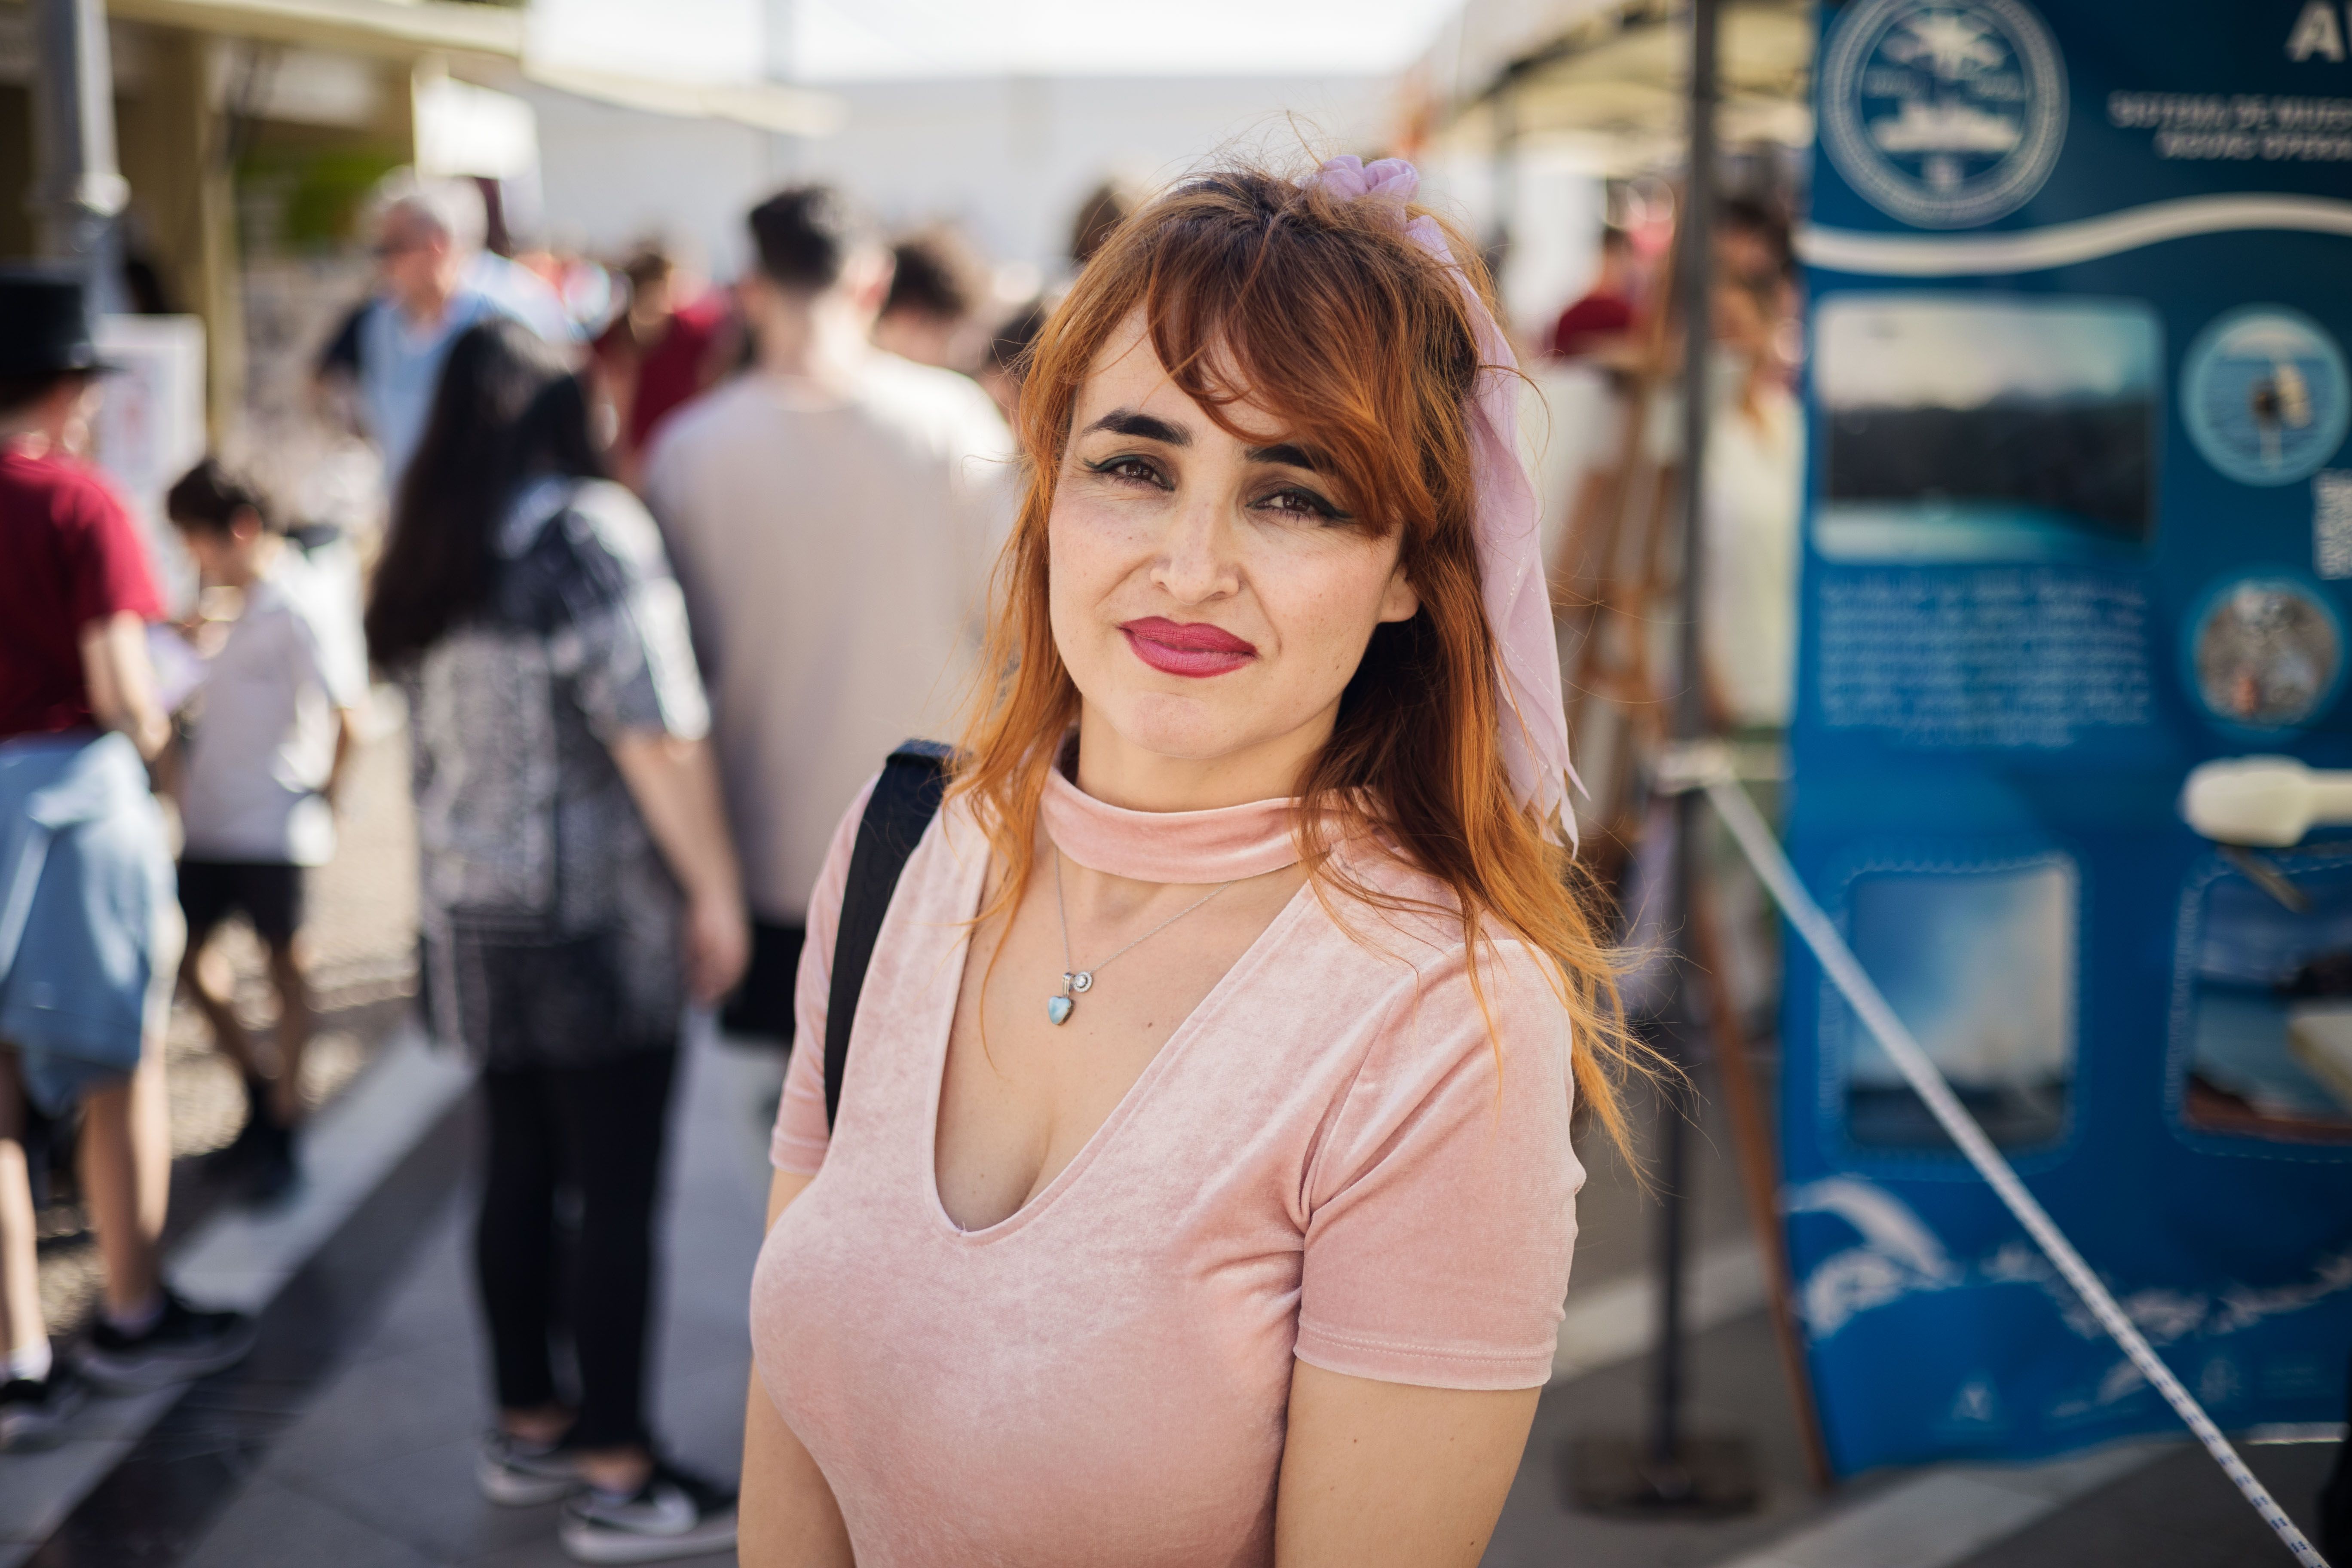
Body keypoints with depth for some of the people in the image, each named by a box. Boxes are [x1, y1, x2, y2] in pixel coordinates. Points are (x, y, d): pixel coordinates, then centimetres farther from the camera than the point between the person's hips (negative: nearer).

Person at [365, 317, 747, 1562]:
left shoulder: (428, 555, 10)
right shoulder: (592, 533, -13)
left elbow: (438, 733, 15)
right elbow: (656, 734, -17)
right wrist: (716, 890, -11)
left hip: (470, 913, 8)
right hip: (595, 918, -8)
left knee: (519, 1172, 16)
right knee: (616, 1195, -1)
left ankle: (528, 1427, 28)